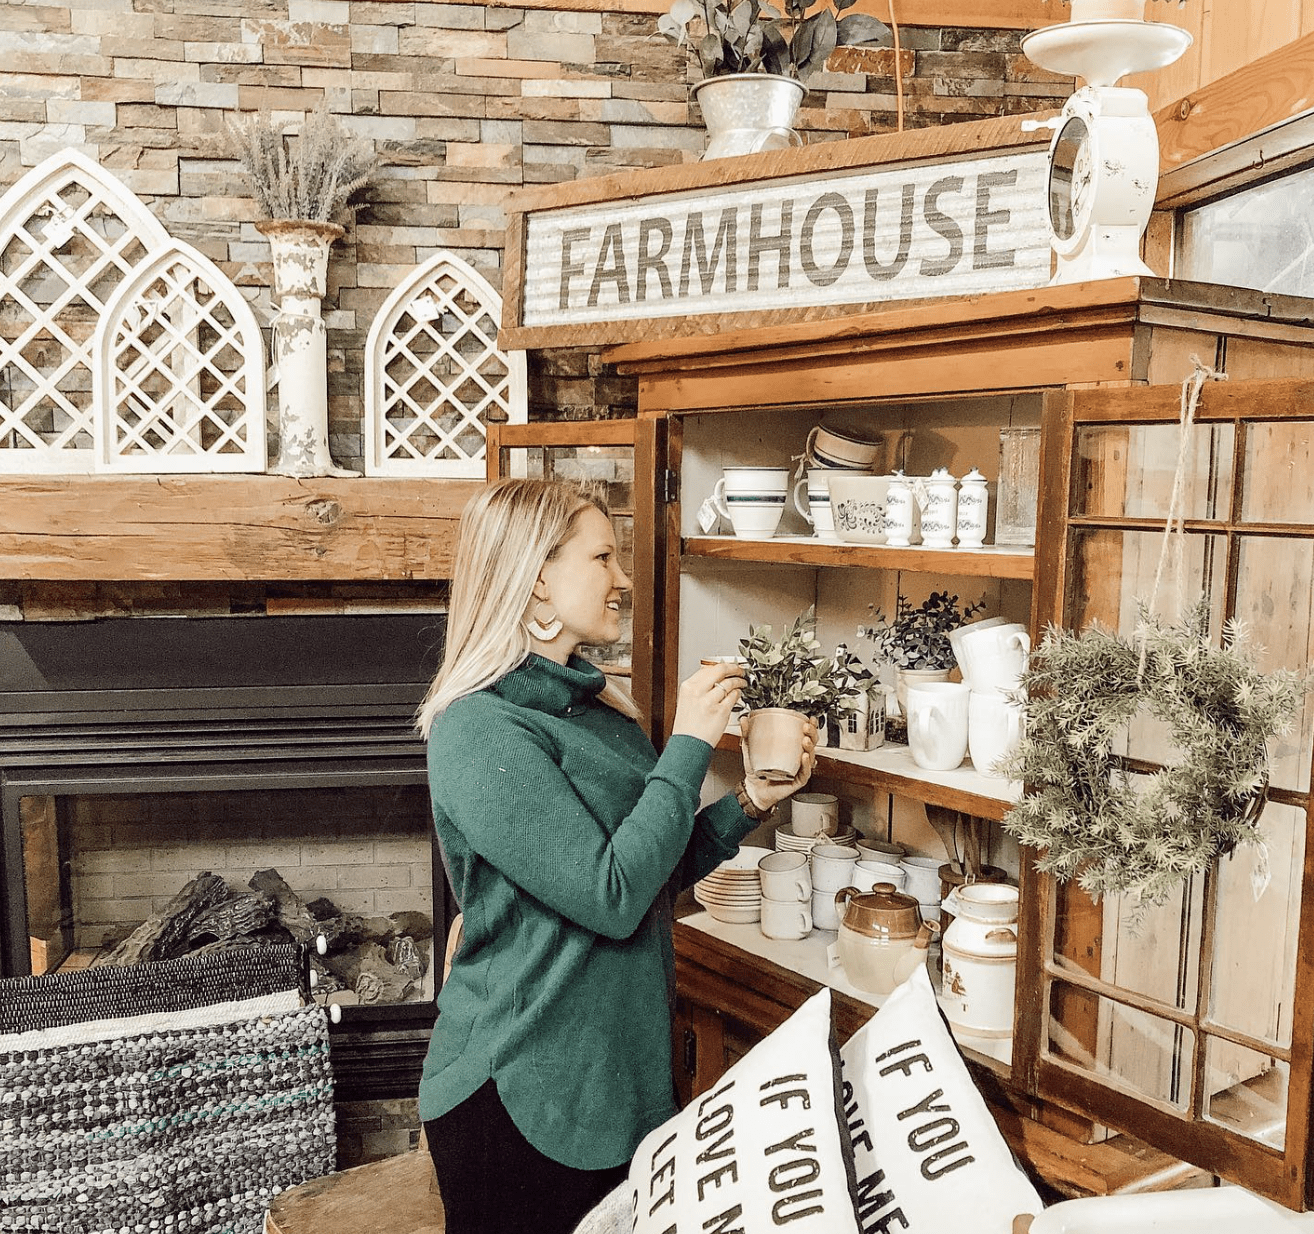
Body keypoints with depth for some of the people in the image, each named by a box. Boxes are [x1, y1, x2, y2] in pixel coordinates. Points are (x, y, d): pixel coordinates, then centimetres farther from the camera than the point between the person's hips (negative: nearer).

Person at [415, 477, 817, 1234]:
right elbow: (612, 896, -25)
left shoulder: (596, 707, 7)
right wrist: (690, 744, -18)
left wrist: (751, 803, 0)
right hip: (520, 1099, -8)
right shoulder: (479, 732, -20)